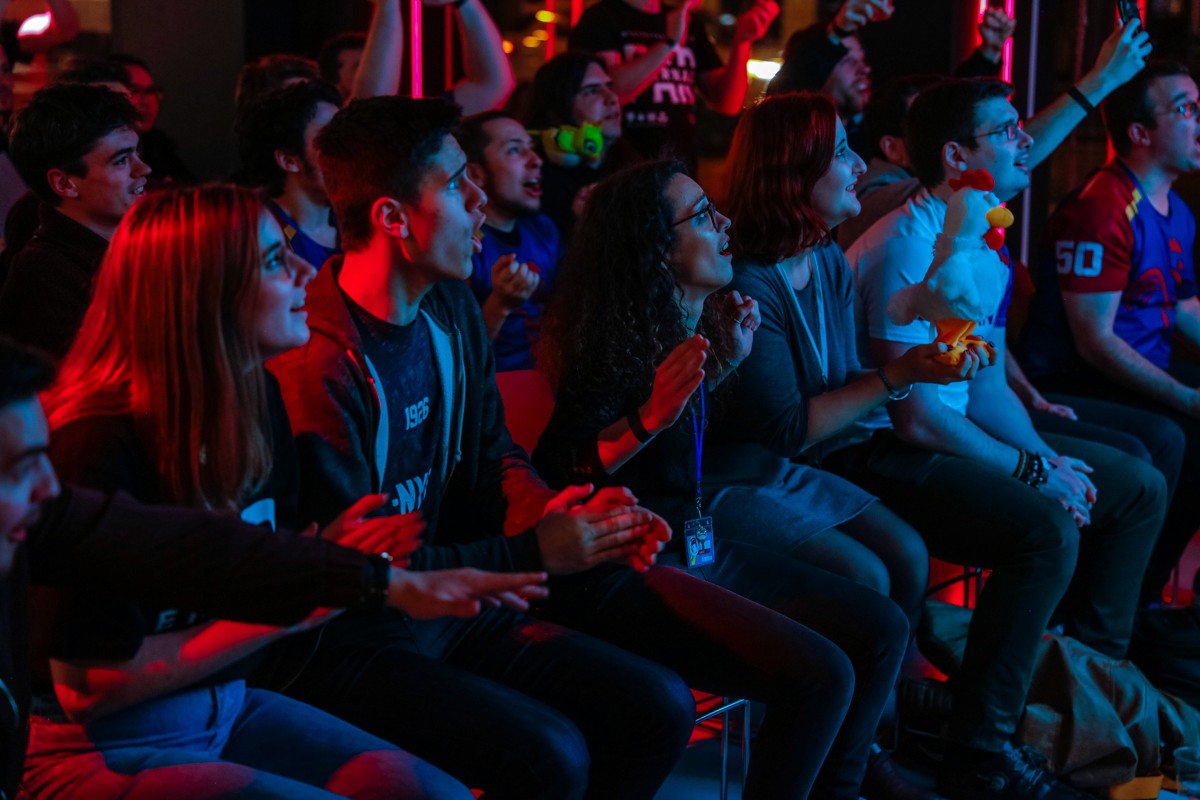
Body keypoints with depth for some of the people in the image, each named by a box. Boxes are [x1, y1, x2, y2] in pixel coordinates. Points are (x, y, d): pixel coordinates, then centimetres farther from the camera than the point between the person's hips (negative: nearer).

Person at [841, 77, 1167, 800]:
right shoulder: (911, 248, -19)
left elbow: (988, 387, 15)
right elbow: (917, 419, -23)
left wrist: (1044, 454, -3)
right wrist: (1032, 470, -15)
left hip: (952, 437, 10)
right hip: (885, 456, -10)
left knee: (1139, 488, 10)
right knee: (1047, 527, -32)